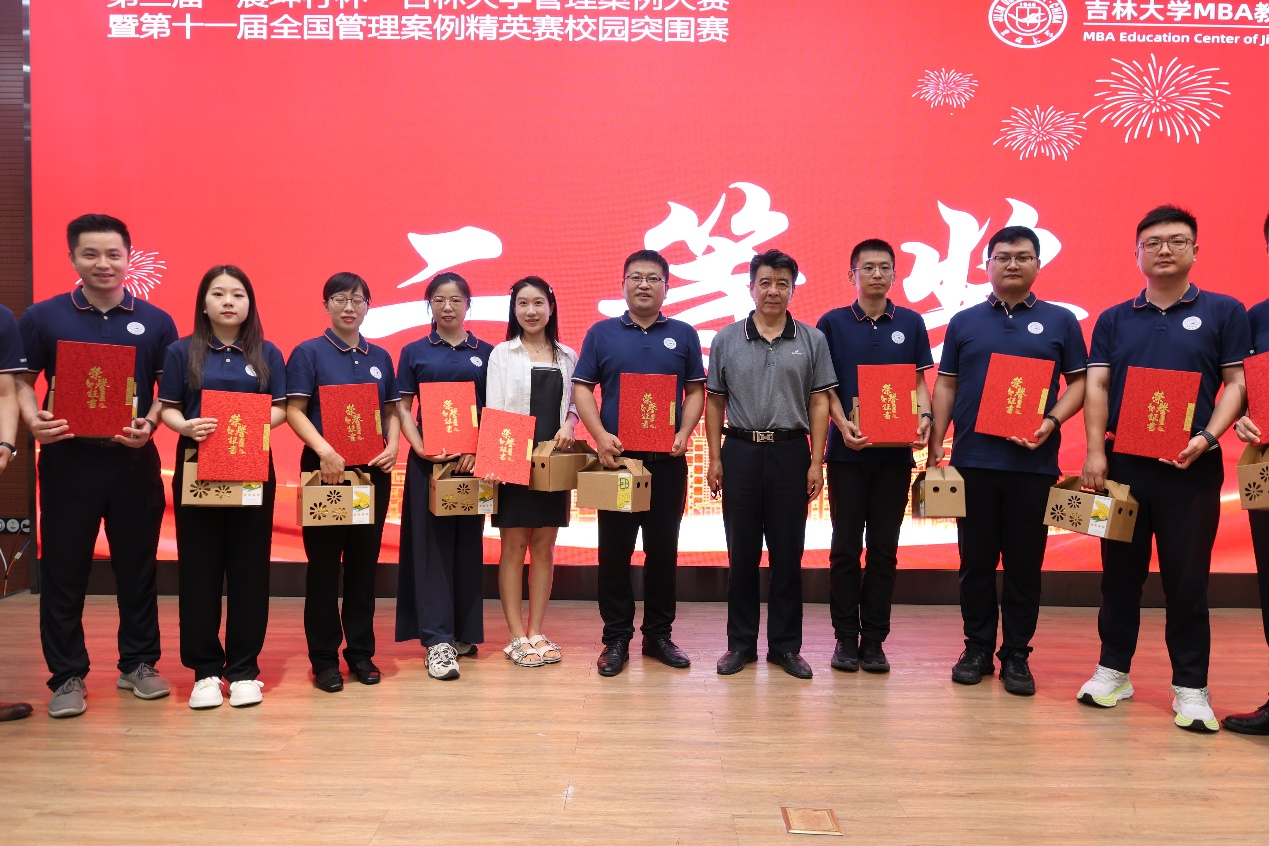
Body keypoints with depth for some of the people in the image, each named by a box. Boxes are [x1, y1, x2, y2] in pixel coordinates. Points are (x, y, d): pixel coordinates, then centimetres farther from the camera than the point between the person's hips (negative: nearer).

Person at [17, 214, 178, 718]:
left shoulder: (155, 322, 5)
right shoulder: (42, 317, 3)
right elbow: (23, 381, 5)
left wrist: (151, 423, -13)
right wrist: (33, 420, -15)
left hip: (133, 459, 1)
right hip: (67, 458, 0)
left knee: (137, 565, 9)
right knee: (63, 569, 5)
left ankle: (138, 663, 23)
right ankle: (67, 676, 17)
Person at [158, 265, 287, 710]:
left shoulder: (267, 354, 7)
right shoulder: (182, 351, 5)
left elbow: (280, 409, 4)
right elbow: (167, 407, 2)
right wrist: (186, 426, -19)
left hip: (253, 471, 1)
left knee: (249, 568, 3)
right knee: (199, 569, 2)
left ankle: (244, 669, 13)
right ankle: (205, 669, 14)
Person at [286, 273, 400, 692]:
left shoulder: (380, 357, 12)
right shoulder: (309, 352, -1)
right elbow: (294, 410, -9)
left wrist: (393, 445, -5)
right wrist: (324, 450, -23)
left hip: (372, 470, 4)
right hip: (325, 468, -4)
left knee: (364, 561, 9)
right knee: (324, 563, 3)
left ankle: (361, 651, 20)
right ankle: (324, 657, 12)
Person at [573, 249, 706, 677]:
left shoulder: (683, 335, 9)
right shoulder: (601, 333, 7)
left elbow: (696, 391, 7)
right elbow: (582, 388, 3)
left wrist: (684, 434, -9)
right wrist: (600, 436, -11)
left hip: (667, 461, 1)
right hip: (617, 457, -1)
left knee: (664, 548, 7)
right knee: (614, 550, 3)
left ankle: (659, 634, 20)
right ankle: (616, 638, 14)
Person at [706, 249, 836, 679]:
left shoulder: (812, 340, 4)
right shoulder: (726, 339, 5)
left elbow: (819, 403, 3)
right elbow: (715, 402, 7)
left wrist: (817, 462, -3)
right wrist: (715, 459, 2)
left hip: (791, 453, 0)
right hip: (740, 452, 1)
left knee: (788, 553, 6)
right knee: (741, 551, 7)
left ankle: (786, 645, 18)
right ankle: (740, 642, 19)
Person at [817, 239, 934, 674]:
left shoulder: (911, 324, 9)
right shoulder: (832, 323, 3)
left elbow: (919, 381, 9)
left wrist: (924, 417, -10)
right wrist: (842, 424, -15)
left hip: (895, 452, 2)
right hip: (848, 450, -1)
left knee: (884, 549, 5)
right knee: (845, 547, 3)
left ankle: (874, 640, 15)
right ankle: (846, 638, 14)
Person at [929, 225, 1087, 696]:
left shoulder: (1060, 321, 7)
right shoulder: (964, 322, 9)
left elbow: (1079, 382, 6)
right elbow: (946, 385, 9)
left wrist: (1051, 421, -12)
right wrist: (935, 445, 1)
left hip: (1034, 463, -1)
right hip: (973, 460, 1)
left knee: (1024, 563, 5)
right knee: (976, 561, 7)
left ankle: (1016, 656, 17)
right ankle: (978, 648, 19)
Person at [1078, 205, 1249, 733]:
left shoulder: (1224, 312, 5)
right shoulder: (1114, 320, 10)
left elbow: (1237, 383, 1)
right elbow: (1096, 386, 4)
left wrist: (1207, 437, -15)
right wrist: (1095, 453, -7)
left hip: (1190, 467, -2)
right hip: (1123, 462, 2)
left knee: (1187, 579, 3)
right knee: (1120, 573, 9)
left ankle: (1190, 688, 12)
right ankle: (1113, 670, 20)